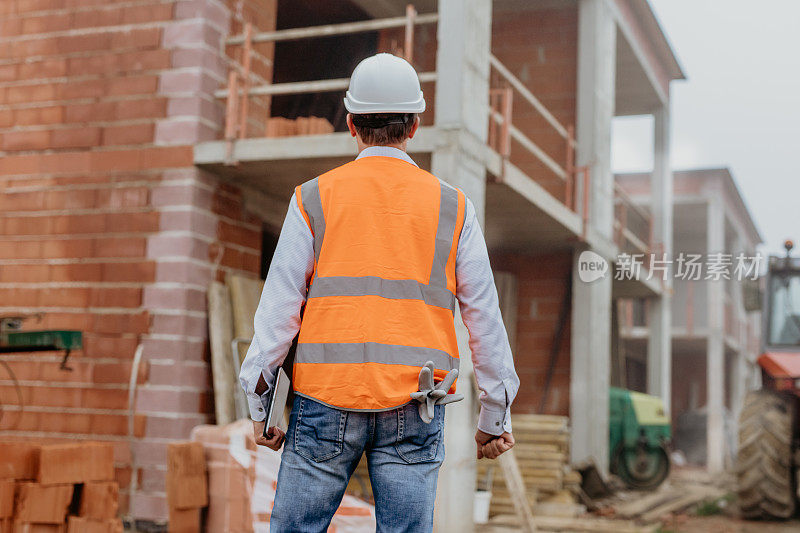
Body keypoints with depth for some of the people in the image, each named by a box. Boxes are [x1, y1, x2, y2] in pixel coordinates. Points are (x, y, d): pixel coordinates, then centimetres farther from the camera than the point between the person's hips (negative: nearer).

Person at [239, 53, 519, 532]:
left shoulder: (314, 198, 4)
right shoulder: (452, 207, 7)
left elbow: (279, 306, 1)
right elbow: (484, 316, 7)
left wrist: (259, 402, 7)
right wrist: (496, 415, 13)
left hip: (325, 401, 0)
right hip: (413, 411, 1)